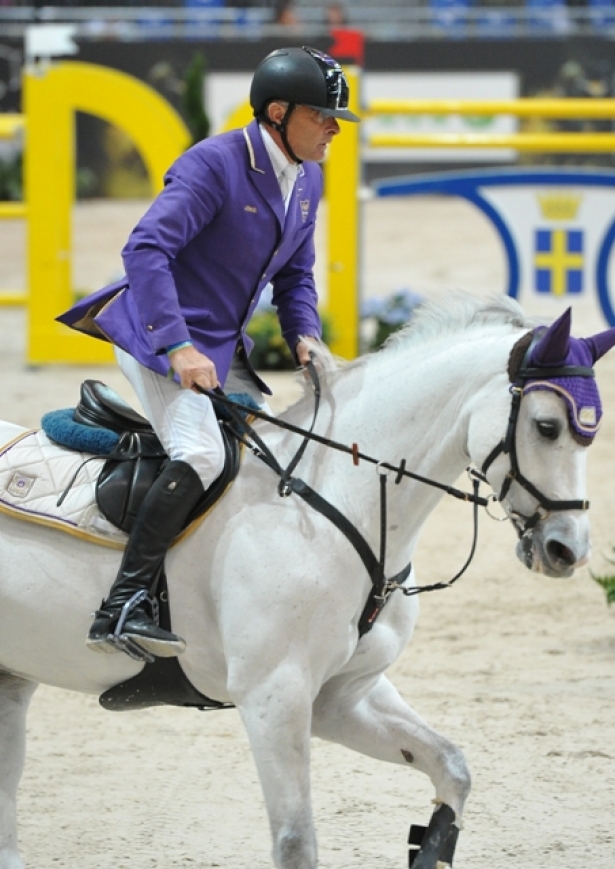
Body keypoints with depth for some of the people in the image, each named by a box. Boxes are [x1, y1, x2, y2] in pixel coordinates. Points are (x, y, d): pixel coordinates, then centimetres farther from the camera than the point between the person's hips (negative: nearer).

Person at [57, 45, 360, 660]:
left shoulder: (307, 179, 8)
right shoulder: (215, 164, -19)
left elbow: (294, 276, 19)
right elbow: (146, 249, -28)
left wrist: (304, 336, -2)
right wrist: (178, 347, -36)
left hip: (223, 350, 10)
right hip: (157, 335, -10)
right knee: (200, 453, -28)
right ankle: (121, 609, -31)